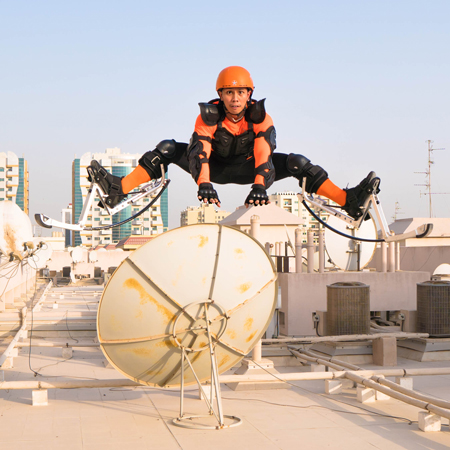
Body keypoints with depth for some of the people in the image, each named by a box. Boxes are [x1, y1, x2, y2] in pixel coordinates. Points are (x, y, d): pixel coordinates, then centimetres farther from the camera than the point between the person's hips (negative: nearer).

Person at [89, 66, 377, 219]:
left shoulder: (261, 118, -23)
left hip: (245, 167, 0)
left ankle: (350, 202, -23)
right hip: (215, 166, 0)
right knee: (169, 149, -22)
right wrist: (204, 185, -56)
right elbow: (200, 152, -38)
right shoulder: (208, 116, -25)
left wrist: (259, 186, -54)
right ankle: (118, 190, -26)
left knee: (296, 163, -21)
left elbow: (264, 153, -36)